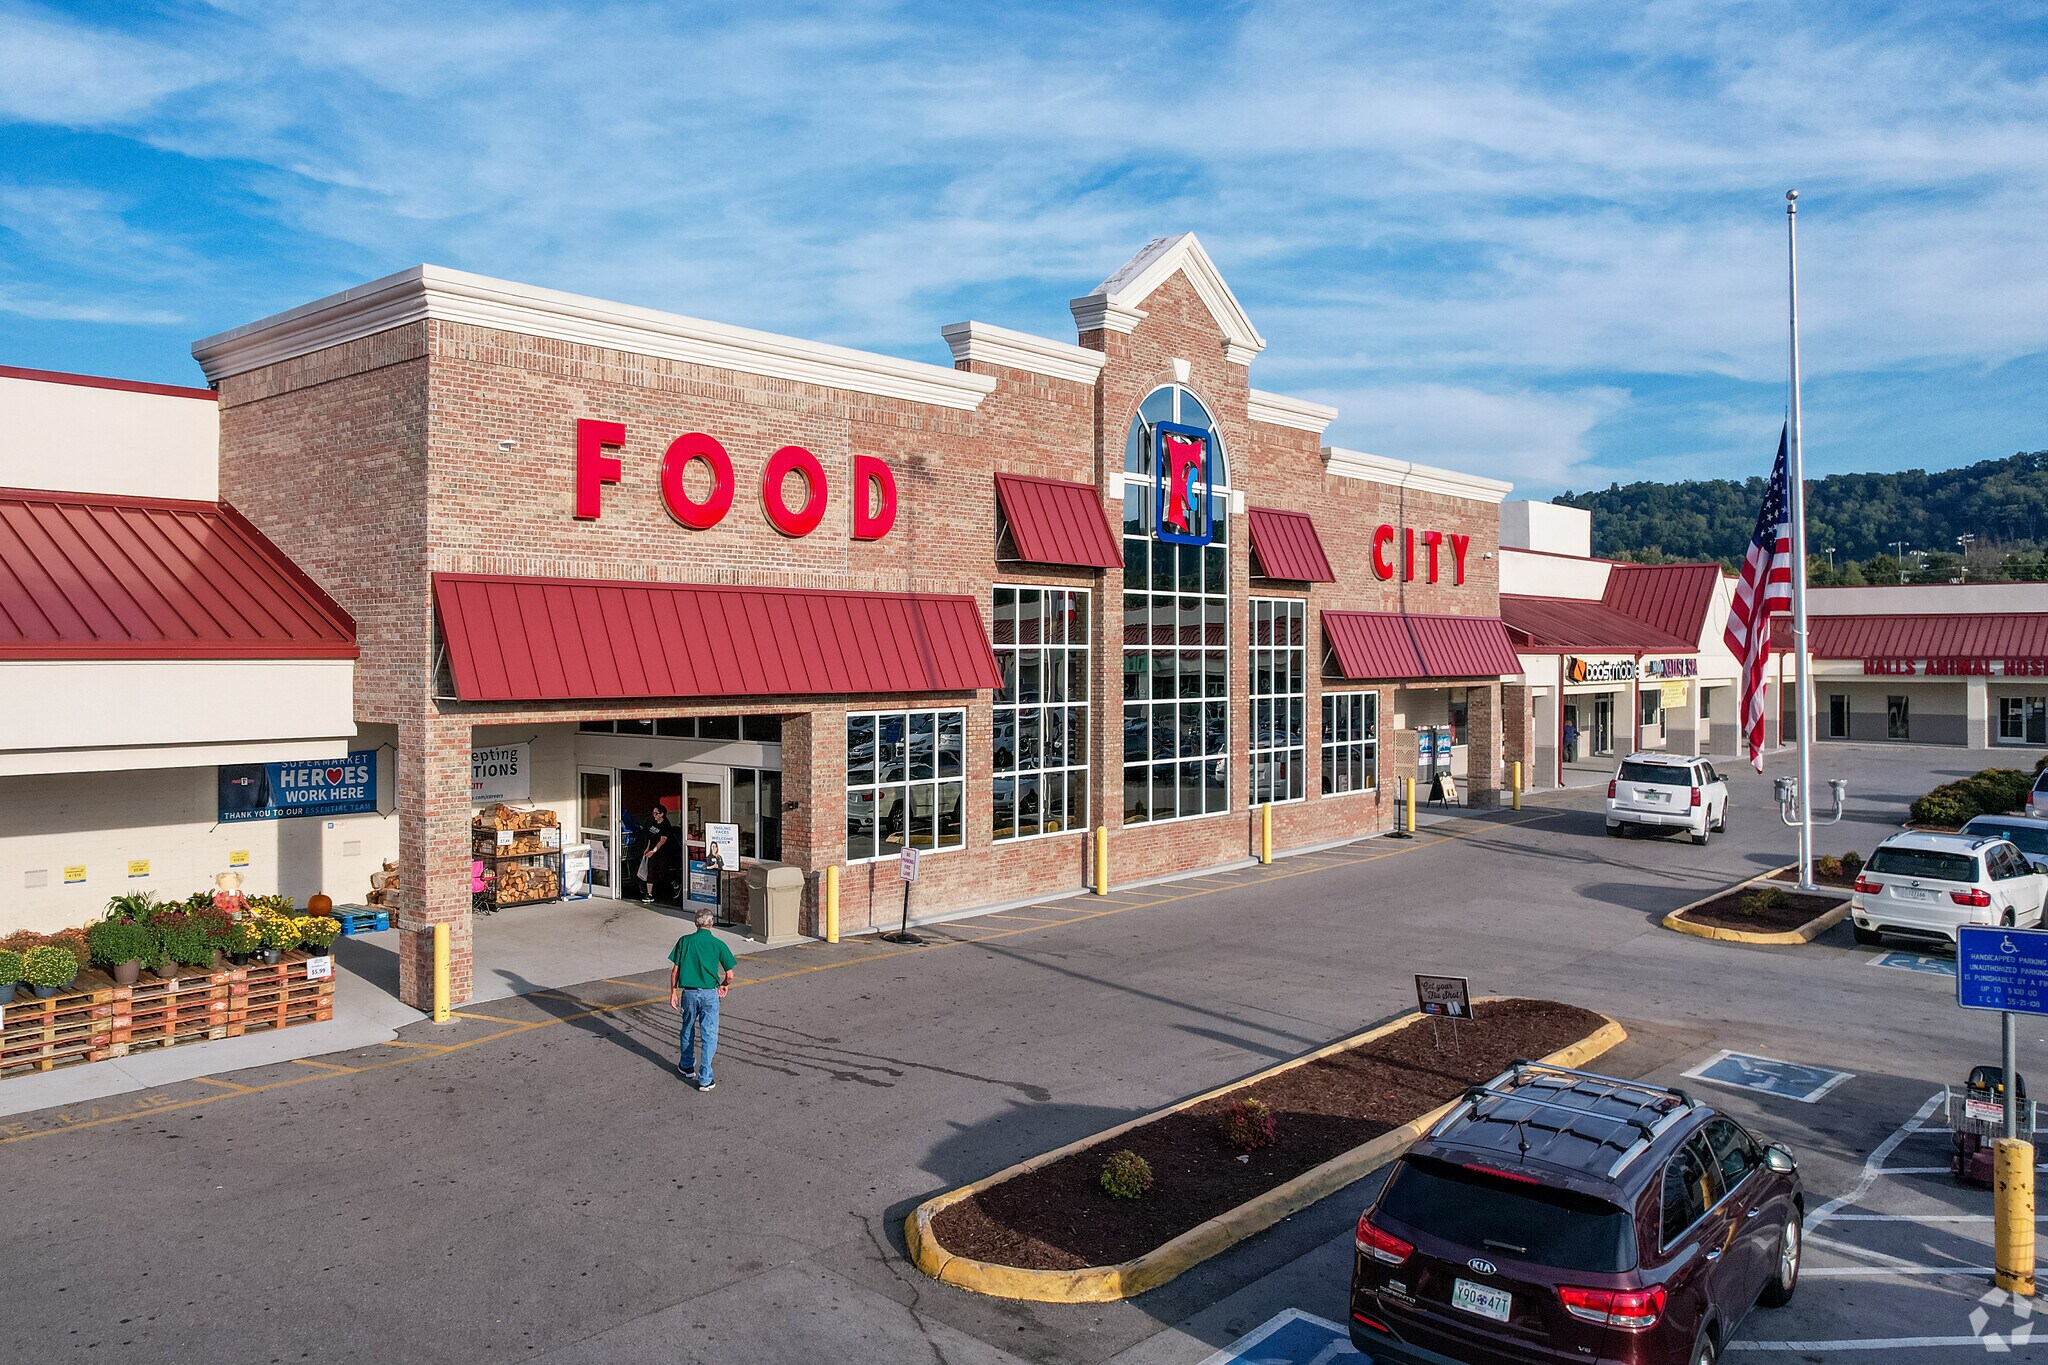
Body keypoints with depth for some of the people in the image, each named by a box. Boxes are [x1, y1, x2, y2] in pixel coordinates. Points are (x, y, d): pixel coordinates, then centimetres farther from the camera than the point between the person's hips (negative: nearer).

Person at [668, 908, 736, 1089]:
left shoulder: (684, 941, -1)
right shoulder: (718, 944, -5)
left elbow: (675, 970, 0)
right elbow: (729, 975, -4)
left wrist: (673, 993, 10)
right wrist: (724, 986, 17)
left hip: (689, 992, 2)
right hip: (709, 994, -2)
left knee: (688, 1030, 22)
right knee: (709, 1035, 3)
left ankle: (686, 1066, 39)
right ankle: (704, 1079, 0)